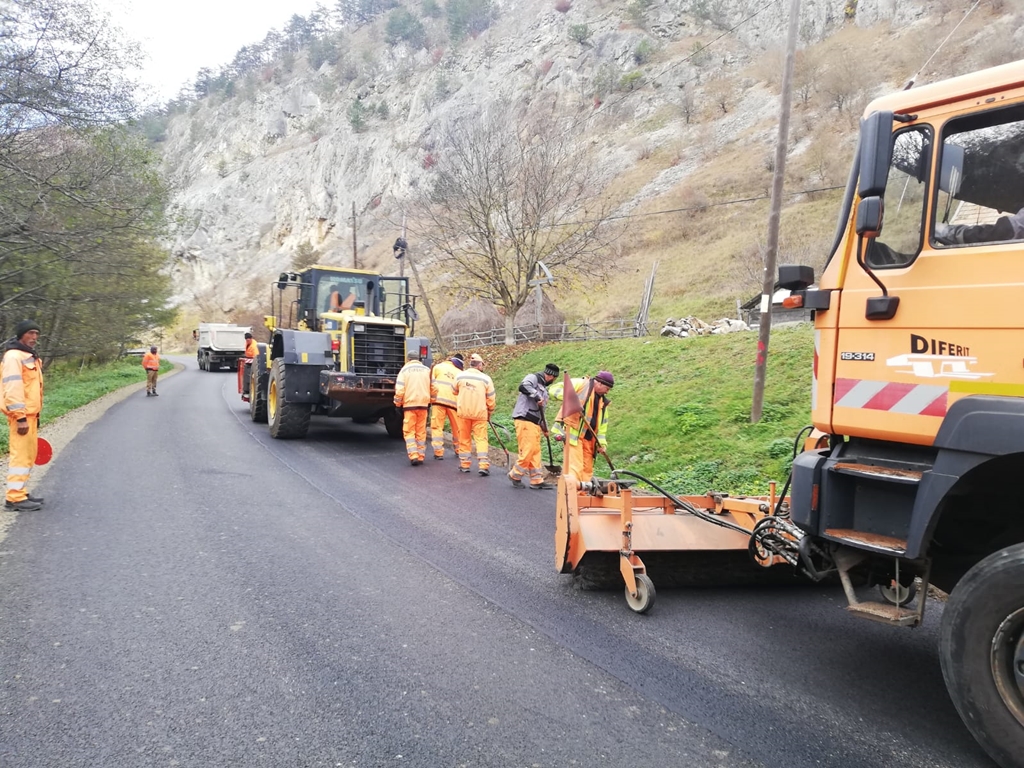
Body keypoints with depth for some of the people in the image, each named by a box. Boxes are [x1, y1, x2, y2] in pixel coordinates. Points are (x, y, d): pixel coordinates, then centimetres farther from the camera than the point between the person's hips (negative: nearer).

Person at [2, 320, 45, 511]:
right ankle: (15, 498, -5)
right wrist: (21, 417, -23)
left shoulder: (30, 357, 18)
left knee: (29, 455, 14)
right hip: (21, 415, -10)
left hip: (30, 414, 10)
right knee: (21, 455, -8)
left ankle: (21, 493, 22)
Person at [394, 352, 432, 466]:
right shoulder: (427, 370, 8)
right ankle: (421, 456, 11)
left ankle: (413, 456, -12)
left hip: (409, 404, -3)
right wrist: (431, 401, 21)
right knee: (421, 432, 11)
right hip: (423, 404, 3)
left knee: (409, 431, 1)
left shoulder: (405, 370, -1)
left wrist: (397, 403, 6)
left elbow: (399, 389, -8)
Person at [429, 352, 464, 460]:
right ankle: (459, 450, 28)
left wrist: (431, 396, 7)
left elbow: (431, 382, 0)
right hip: (454, 402, 2)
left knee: (437, 427, 1)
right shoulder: (461, 373, 17)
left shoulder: (438, 367, 12)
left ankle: (438, 452, -6)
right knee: (457, 428, 16)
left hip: (439, 400, -2)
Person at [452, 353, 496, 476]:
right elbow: (490, 399, -1)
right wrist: (490, 412, 15)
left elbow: (454, 391, 14)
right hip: (480, 413, -1)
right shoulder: (486, 378, -7)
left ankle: (464, 464, 17)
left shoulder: (460, 376, -3)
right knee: (481, 439, 3)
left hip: (463, 412, 2)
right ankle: (483, 465, -6)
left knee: (464, 439, 13)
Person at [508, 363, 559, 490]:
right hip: (524, 420, -9)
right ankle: (515, 475, 5)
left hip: (535, 423, 9)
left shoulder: (544, 389, 25)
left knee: (535, 452, 9)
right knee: (527, 450, -10)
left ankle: (537, 480, 12)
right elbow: (523, 386, -27)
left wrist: (544, 426, 23)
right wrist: (537, 396, -24)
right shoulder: (533, 378, -3)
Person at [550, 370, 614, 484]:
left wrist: (602, 443, 11)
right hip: (573, 433, -8)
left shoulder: (602, 401, 21)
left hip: (589, 438, 8)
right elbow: (555, 389, -10)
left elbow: (603, 423, 23)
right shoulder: (581, 384, -3)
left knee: (587, 470, 11)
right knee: (576, 468, -15)